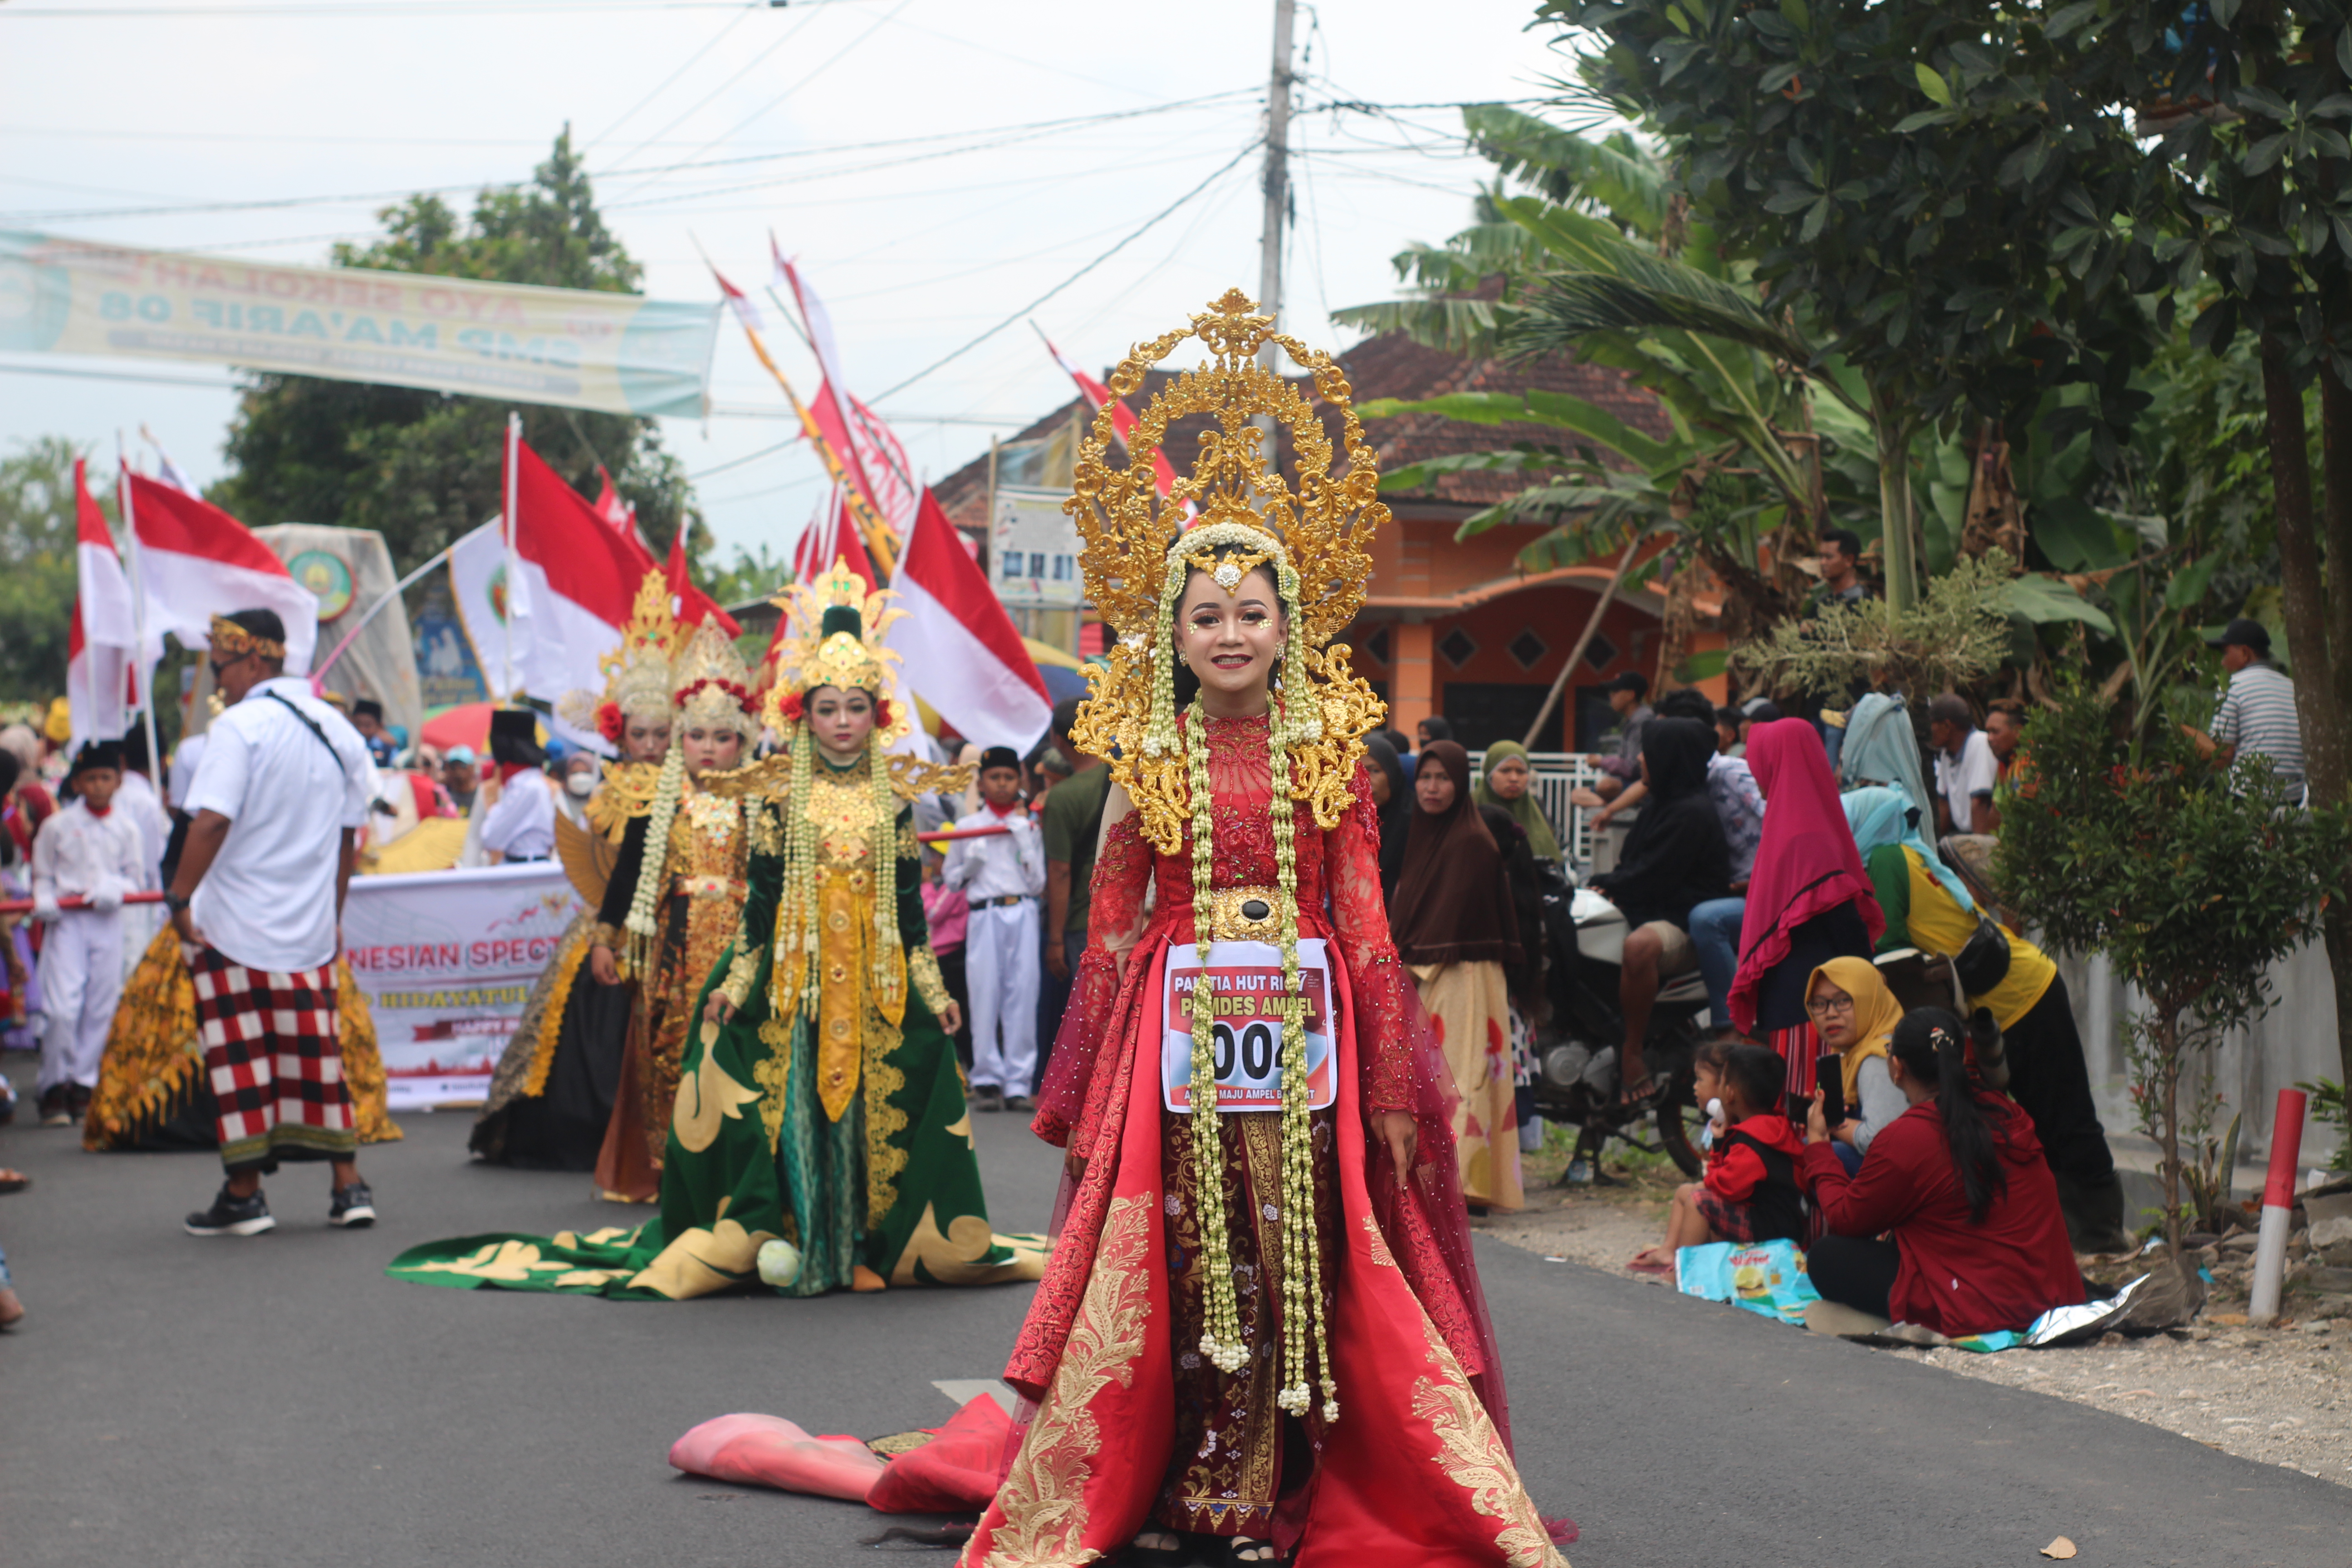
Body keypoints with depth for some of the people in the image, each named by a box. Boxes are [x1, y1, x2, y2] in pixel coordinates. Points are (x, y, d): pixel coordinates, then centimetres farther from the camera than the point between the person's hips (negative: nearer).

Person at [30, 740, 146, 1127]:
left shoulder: (126, 829, 6)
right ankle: (53, 1087, 0)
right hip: (65, 921, -2)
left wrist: (114, 890, -12)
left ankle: (83, 1084, 15)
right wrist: (44, 901, -12)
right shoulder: (57, 826, 2)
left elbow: (136, 878, 8)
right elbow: (42, 875, 7)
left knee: (101, 1007, 4)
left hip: (108, 921, 2)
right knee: (62, 1006, -11)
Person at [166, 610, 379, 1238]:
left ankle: (245, 1195, 5)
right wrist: (333, 914, 20)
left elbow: (211, 822, -21)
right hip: (309, 927, 6)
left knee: (240, 1053, 1)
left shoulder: (241, 726, -12)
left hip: (234, 924, -6)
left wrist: (179, 897, -15)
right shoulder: (338, 729, 8)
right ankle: (348, 1186, 11)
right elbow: (348, 832, 13)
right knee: (315, 1048, 11)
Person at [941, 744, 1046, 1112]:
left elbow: (1039, 883, 5)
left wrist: (1024, 839, -3)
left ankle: (1019, 1084, 0)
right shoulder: (967, 827, 11)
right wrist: (972, 861, -5)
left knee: (1023, 995, -4)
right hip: (984, 915, 0)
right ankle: (987, 1081, 4)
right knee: (985, 995, -4)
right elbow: (951, 880, 13)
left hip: (1023, 914, 1)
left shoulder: (1030, 826, 12)